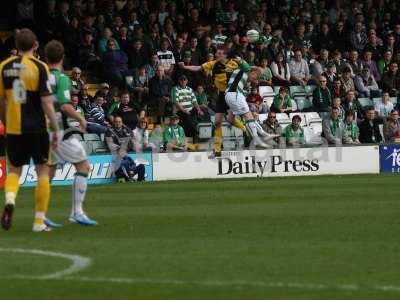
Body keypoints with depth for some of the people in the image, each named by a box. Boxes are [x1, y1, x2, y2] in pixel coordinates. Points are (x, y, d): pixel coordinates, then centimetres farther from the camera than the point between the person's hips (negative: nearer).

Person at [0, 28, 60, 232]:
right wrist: (56, 130, -5)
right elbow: (47, 102, -11)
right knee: (43, 171, 9)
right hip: (37, 128, -3)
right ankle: (39, 221, 7)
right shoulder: (39, 67, -8)